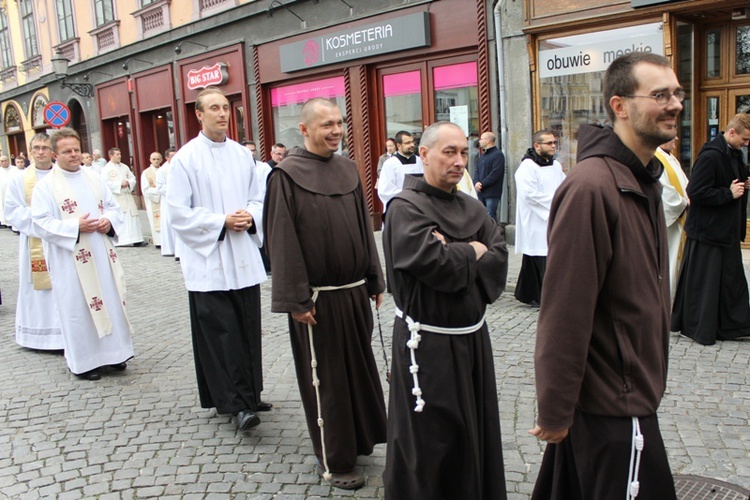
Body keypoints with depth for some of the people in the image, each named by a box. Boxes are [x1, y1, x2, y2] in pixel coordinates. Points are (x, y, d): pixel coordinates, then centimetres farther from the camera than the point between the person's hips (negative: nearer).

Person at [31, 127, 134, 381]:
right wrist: (75, 227, -20)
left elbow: (113, 206, 15)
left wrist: (109, 220, -7)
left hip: (103, 255, 5)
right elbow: (41, 222, -10)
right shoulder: (46, 185, -4)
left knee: (110, 301, 9)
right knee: (78, 308, 2)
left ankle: (111, 353, 22)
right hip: (71, 261, -5)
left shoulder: (94, 178, 12)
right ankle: (83, 361, 14)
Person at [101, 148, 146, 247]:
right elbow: (105, 183, -12)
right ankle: (118, 241, 2)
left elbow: (133, 178, 15)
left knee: (132, 217, 2)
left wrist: (128, 183, -7)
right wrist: (119, 184, -15)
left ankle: (136, 239, 5)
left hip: (127, 196, 5)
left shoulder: (124, 167, 15)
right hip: (115, 197, -5)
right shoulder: (106, 169, -3)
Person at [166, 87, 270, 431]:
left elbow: (259, 197, 16)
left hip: (244, 259, 5)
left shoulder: (242, 154, 9)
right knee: (221, 334, -4)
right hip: (208, 261, -4)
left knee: (248, 330, 9)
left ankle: (249, 394, 23)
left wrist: (251, 217, -5)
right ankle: (236, 402, 3)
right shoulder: (186, 158, -5)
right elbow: (178, 212, -8)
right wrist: (221, 222, -15)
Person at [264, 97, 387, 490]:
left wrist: (374, 280, 10)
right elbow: (282, 241, -13)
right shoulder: (287, 175, -10)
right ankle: (333, 461, 21)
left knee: (359, 368, 17)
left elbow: (364, 226, 11)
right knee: (325, 378, 6)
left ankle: (357, 438, 37)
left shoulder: (348, 168, 8)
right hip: (317, 296, -6)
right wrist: (296, 300, -15)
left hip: (353, 291, 6)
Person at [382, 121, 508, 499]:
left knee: (474, 431, 19)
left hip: (472, 337, 7)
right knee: (431, 443, 7)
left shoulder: (471, 207, 9)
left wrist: (454, 255, -17)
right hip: (428, 345, -6)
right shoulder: (405, 208, -12)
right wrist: (473, 250, -8)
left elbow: (499, 258, -3)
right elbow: (436, 263, -24)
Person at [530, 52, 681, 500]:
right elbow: (566, 309, -23)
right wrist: (555, 411, -19)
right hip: (613, 403, -9)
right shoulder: (591, 186, -23)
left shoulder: (645, 177, 10)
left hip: (631, 390, 9)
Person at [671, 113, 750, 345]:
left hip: (727, 229, 10)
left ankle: (731, 325, 25)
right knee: (703, 281, 0)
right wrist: (729, 193, -20)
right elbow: (696, 192, -24)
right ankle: (698, 328, 13)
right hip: (708, 229, -10)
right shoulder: (710, 156, -19)